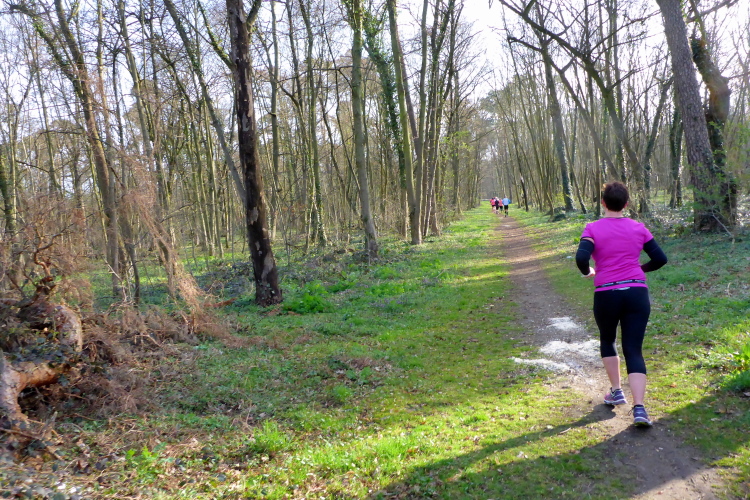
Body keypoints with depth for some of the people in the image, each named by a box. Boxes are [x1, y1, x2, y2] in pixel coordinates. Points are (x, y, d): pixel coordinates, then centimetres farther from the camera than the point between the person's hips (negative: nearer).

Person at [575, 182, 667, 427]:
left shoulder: (593, 229, -6)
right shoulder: (638, 228, 4)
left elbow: (581, 258, -21)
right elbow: (660, 259, 5)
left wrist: (588, 272, 0)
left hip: (606, 295, -2)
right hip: (637, 294, 2)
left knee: (607, 341, 24)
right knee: (634, 350, 4)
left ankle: (616, 392, 29)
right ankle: (639, 408, -7)